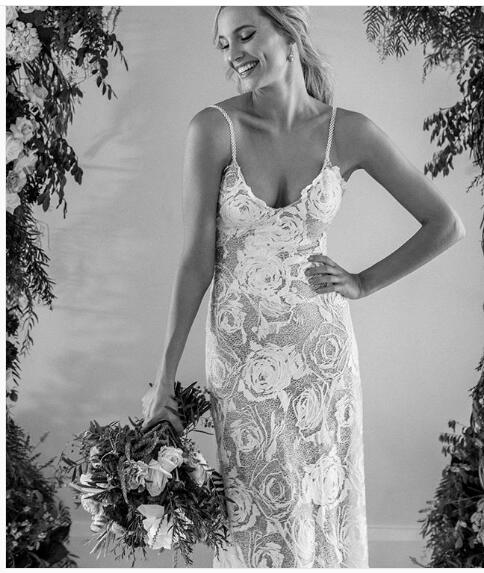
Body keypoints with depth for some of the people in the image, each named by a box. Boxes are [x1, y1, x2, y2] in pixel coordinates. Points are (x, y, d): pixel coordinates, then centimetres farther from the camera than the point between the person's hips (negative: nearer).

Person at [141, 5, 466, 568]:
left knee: (323, 503, 12)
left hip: (321, 350, 1)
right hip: (239, 350, -1)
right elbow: (197, 257, -11)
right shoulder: (214, 128, -11)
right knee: (255, 513, 8)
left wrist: (365, 283, -2)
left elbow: (446, 224, 1)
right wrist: (165, 379, -11)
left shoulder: (350, 132, -7)